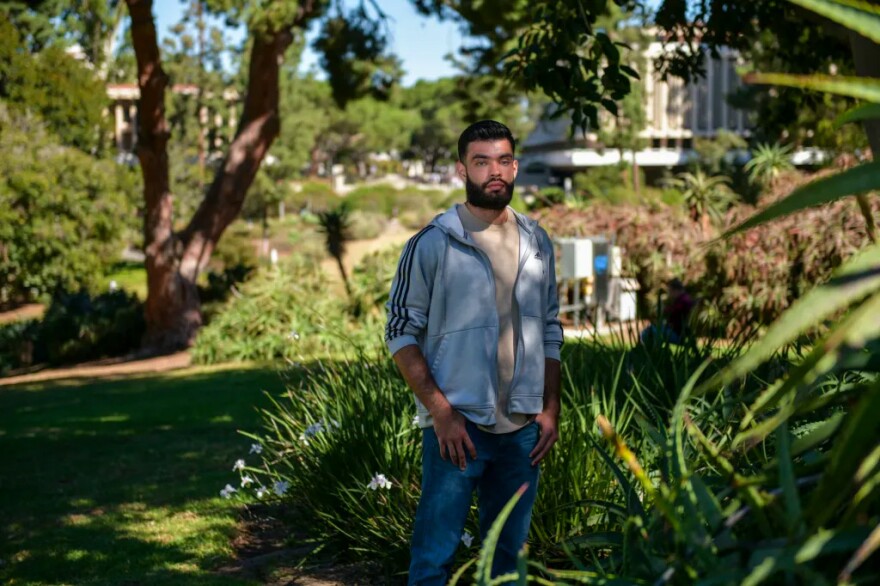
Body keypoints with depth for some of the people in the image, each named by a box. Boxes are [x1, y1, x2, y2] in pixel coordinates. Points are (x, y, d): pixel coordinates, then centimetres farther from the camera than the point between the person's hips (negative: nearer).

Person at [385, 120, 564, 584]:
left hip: (522, 427, 5)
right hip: (457, 426, -4)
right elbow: (401, 333, -7)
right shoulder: (432, 244, -7)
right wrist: (441, 412, -14)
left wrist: (551, 407, 6)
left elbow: (550, 331, 14)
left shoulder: (536, 242, 8)